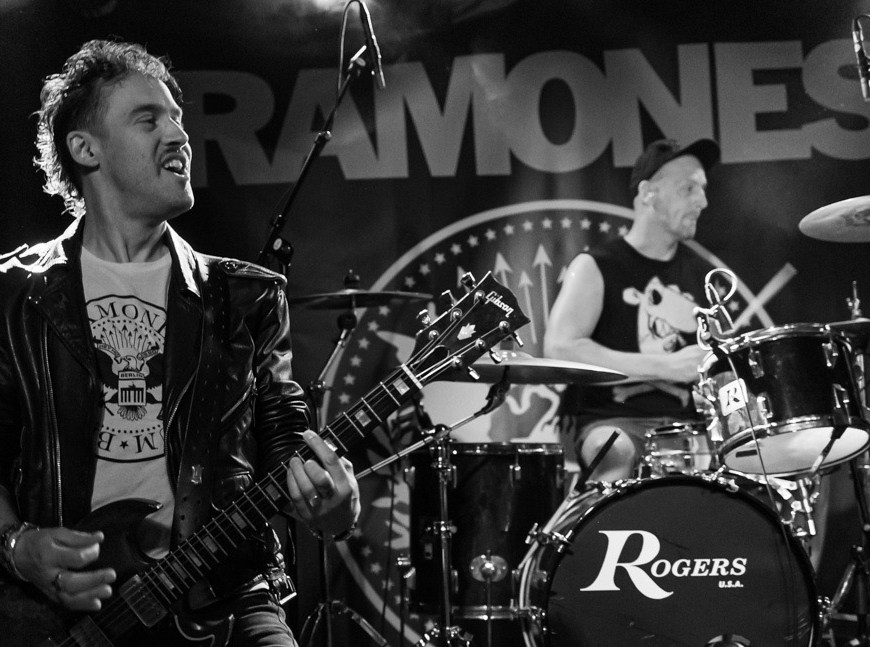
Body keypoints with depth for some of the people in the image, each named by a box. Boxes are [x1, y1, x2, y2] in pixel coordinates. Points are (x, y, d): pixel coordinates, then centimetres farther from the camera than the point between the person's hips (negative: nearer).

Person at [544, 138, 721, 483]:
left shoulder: (701, 276, 16)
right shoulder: (596, 268, -1)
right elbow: (559, 348, -16)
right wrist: (667, 366, -19)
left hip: (683, 423, 5)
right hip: (606, 421, -5)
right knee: (618, 454, -37)